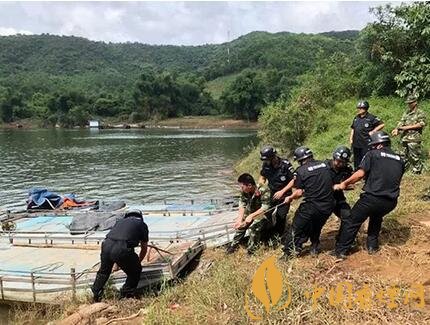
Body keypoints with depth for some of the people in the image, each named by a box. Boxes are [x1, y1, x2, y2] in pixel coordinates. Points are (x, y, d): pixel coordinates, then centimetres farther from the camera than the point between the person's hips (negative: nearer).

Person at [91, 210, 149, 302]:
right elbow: (144, 248, 28)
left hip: (106, 245, 5)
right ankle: (126, 296, 25)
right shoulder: (142, 225, 23)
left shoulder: (120, 221, 33)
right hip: (122, 249, -4)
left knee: (103, 271, 30)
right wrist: (138, 262, 47)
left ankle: (96, 295, 41)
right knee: (135, 272, 21)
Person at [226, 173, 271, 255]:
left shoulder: (263, 191, -29)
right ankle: (234, 245, 7)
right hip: (251, 213, 6)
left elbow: (265, 208, -31)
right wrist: (239, 219, -27)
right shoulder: (244, 192, -11)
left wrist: (251, 216, -41)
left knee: (254, 226, -26)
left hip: (264, 215, -6)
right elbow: (242, 206, -13)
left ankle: (251, 251, -12)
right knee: (240, 223, -10)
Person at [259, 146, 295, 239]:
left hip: (284, 195, -4)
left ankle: (279, 237, 11)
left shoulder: (285, 164, -22)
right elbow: (262, 177, 8)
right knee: (268, 215, -3)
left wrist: (282, 191, -22)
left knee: (281, 216, -9)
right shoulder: (266, 165, -8)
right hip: (272, 194, 4)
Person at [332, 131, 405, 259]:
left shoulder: (372, 154, -1)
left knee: (353, 222, 10)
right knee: (376, 217, 35)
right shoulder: (399, 160, 15)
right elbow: (396, 180, 20)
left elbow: (360, 173, -11)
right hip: (391, 202, 5)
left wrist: (344, 184, -2)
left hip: (372, 198, -5)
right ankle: (372, 246, 33)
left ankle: (340, 251, 14)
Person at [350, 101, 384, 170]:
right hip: (356, 144, 6)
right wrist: (351, 138, 13)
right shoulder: (356, 118, 13)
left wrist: (373, 131, -9)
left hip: (366, 144, -6)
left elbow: (381, 124, -4)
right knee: (357, 162, 15)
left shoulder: (371, 118, -7)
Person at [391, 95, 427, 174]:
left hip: (414, 139, -7)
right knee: (404, 156, 13)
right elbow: (401, 123, 11)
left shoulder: (420, 113, -2)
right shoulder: (406, 113, 18)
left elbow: (421, 124, -13)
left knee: (415, 157, -3)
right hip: (404, 138, 7)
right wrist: (396, 130, -9)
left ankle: (417, 172, 7)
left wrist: (407, 127, -16)